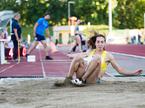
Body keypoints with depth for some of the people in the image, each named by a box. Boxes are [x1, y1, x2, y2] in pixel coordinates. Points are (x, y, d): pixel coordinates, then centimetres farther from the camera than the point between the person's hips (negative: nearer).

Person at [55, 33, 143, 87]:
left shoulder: (108, 55, 14)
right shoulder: (90, 52, 21)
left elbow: (120, 70, 12)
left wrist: (133, 73, 2)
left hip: (93, 79, -2)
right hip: (82, 73, 2)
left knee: (97, 57, -28)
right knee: (78, 57, -25)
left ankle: (82, 80, -31)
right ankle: (68, 79, -26)